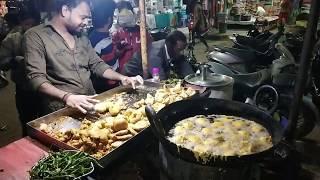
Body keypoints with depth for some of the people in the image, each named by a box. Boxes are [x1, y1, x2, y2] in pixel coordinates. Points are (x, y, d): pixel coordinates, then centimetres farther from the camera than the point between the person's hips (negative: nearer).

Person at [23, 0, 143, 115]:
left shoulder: (82, 38, 14)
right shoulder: (35, 36, -6)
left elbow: (97, 65, 17)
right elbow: (36, 78, -14)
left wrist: (122, 78, 2)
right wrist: (66, 97, -29)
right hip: (61, 110, -5)